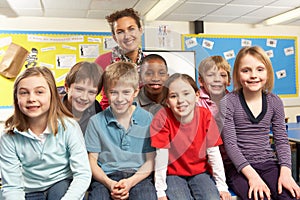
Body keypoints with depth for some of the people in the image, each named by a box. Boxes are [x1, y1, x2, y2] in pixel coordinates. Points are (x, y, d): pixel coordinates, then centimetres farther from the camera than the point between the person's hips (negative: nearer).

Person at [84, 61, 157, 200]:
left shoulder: (147, 119, 2)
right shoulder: (96, 122, 4)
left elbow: (151, 161, 3)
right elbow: (92, 160, 5)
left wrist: (130, 182, -11)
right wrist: (109, 183, -11)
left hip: (138, 176, 0)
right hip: (106, 177, 1)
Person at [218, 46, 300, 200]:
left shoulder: (275, 102, 5)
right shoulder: (227, 103, -8)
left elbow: (281, 140, 7)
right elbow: (230, 143, -12)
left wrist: (285, 172, -8)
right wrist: (252, 175, -20)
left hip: (268, 164, 4)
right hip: (239, 167, -4)